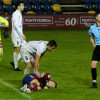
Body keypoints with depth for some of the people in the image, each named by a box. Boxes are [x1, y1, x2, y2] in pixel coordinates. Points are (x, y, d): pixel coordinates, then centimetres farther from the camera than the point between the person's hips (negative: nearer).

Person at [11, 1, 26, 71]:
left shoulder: (20, 14, 16)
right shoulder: (15, 14, -13)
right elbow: (15, 25, -21)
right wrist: (22, 34, -25)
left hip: (20, 35, 9)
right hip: (16, 34, -9)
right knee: (17, 50, -4)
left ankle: (15, 62, 12)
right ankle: (16, 67, 4)